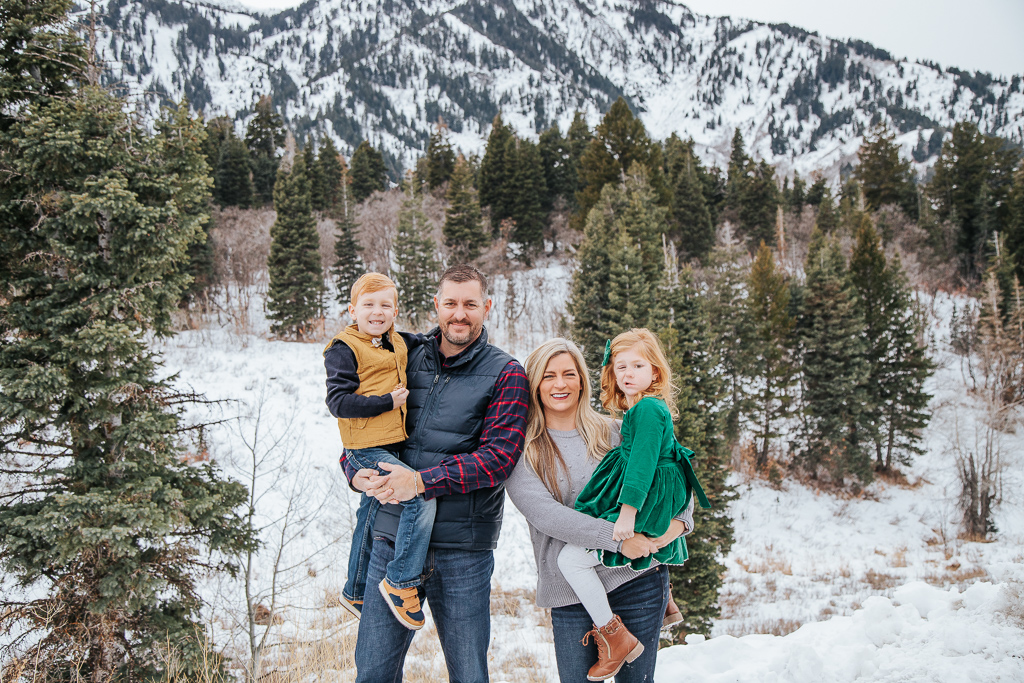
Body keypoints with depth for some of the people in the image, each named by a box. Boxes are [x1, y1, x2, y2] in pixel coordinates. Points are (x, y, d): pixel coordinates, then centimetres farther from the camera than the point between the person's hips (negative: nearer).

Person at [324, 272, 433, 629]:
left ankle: (355, 592, 39)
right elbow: (337, 401, -18)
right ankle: (401, 582, -14)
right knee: (422, 497, -24)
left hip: (392, 447, 9)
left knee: (370, 518, 21)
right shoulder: (344, 349, -11)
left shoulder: (399, 343, 11)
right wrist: (387, 402, -21)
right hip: (368, 450, -9)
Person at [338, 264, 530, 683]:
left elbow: (499, 455, -12)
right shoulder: (407, 363, 10)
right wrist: (357, 473, -6)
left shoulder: (506, 375, -1)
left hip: (462, 549, -3)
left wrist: (422, 481, -20)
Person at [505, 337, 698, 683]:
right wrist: (617, 537, -21)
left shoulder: (612, 433, 7)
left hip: (637, 579, 2)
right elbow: (542, 513, -14)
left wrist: (680, 518, -8)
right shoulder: (521, 449, -1)